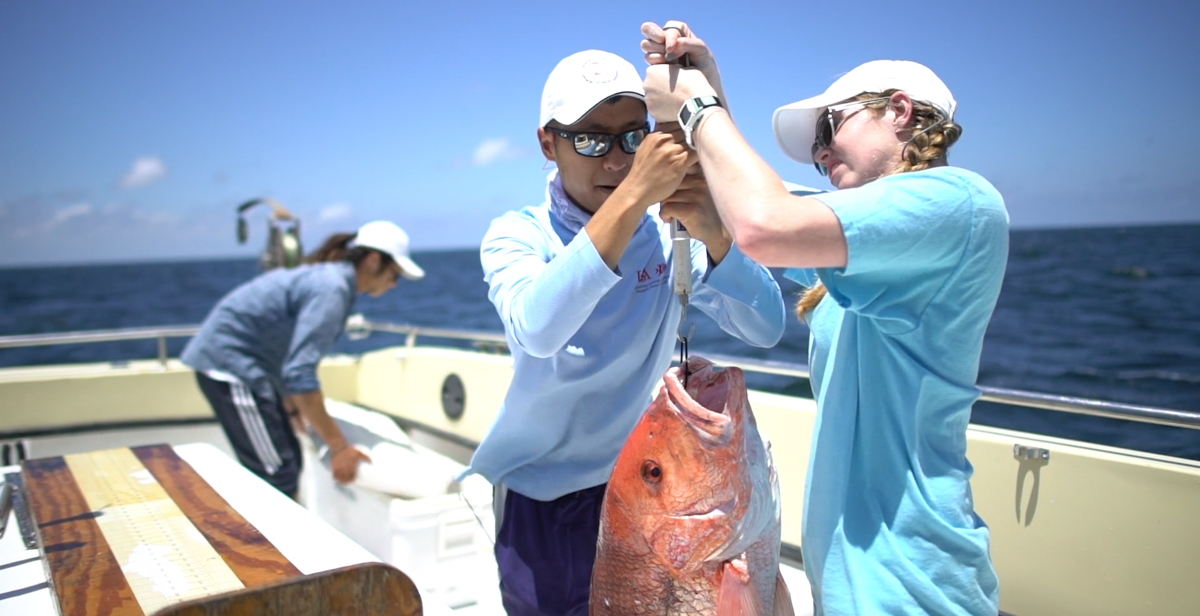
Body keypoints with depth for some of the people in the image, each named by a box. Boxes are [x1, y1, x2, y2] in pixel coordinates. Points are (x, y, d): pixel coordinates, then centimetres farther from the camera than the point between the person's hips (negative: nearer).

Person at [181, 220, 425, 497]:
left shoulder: (330, 275, 7)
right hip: (229, 363, -10)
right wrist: (338, 445, -24)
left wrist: (290, 399, 19)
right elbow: (300, 373, -28)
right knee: (277, 475, -10)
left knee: (289, 461, 12)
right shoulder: (332, 289, -21)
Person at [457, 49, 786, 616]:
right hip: (541, 489, -1)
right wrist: (634, 196, -42)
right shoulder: (515, 234, -12)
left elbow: (765, 329, -18)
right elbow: (537, 329, -35)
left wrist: (714, 234, -36)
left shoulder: (669, 232, -7)